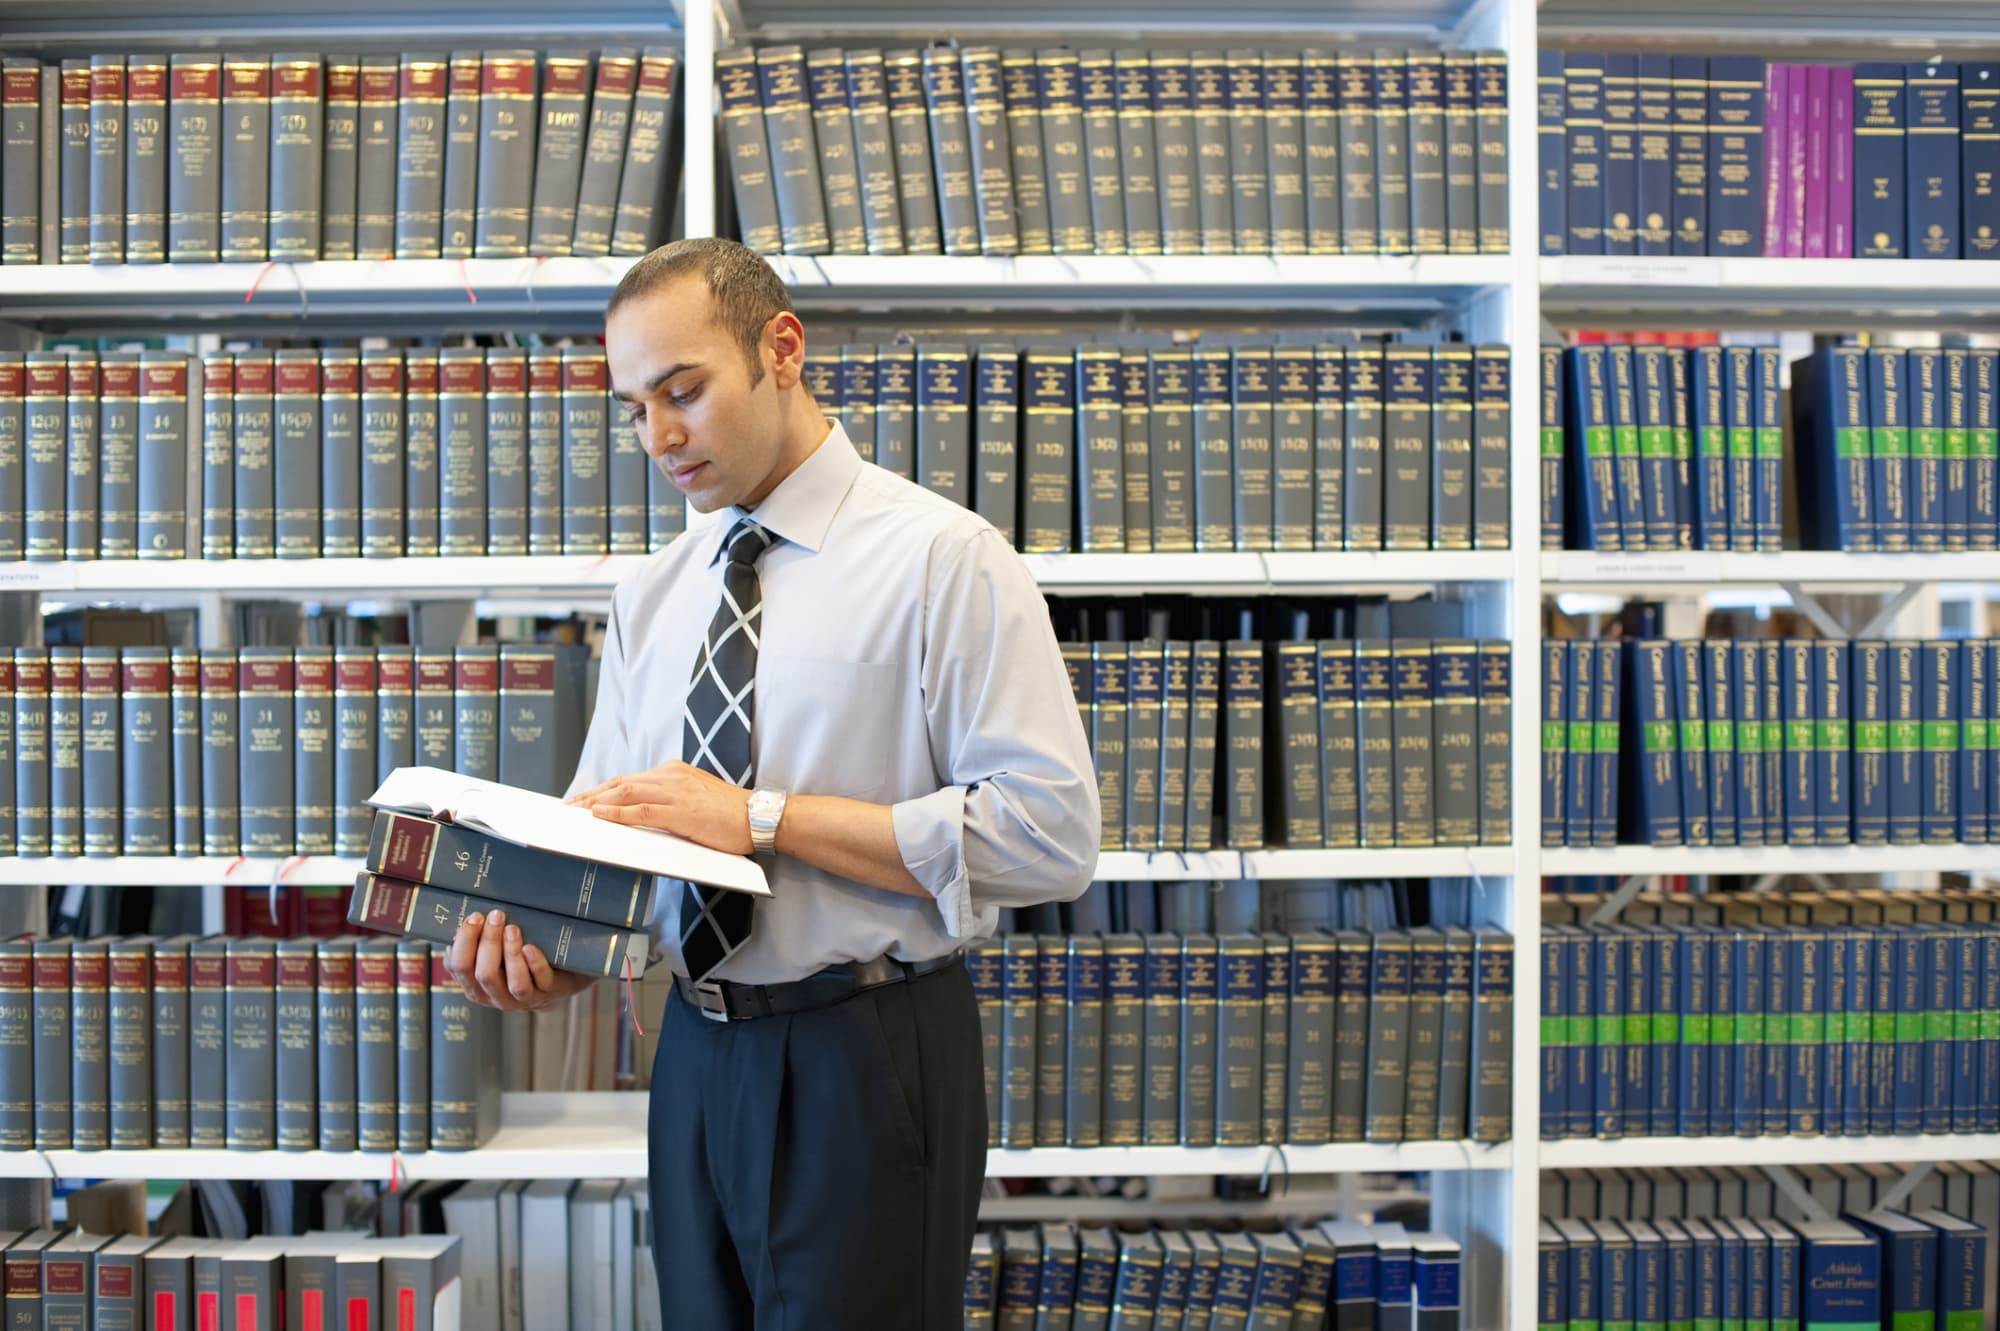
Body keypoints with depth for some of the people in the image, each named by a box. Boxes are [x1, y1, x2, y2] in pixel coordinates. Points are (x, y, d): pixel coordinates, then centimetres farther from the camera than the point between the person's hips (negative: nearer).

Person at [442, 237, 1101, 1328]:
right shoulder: (651, 598, 9)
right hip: (698, 1058, 6)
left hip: (868, 1061, -5)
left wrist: (766, 815, -19)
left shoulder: (942, 560, -10)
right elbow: (602, 820, 10)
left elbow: (1050, 835, -18)